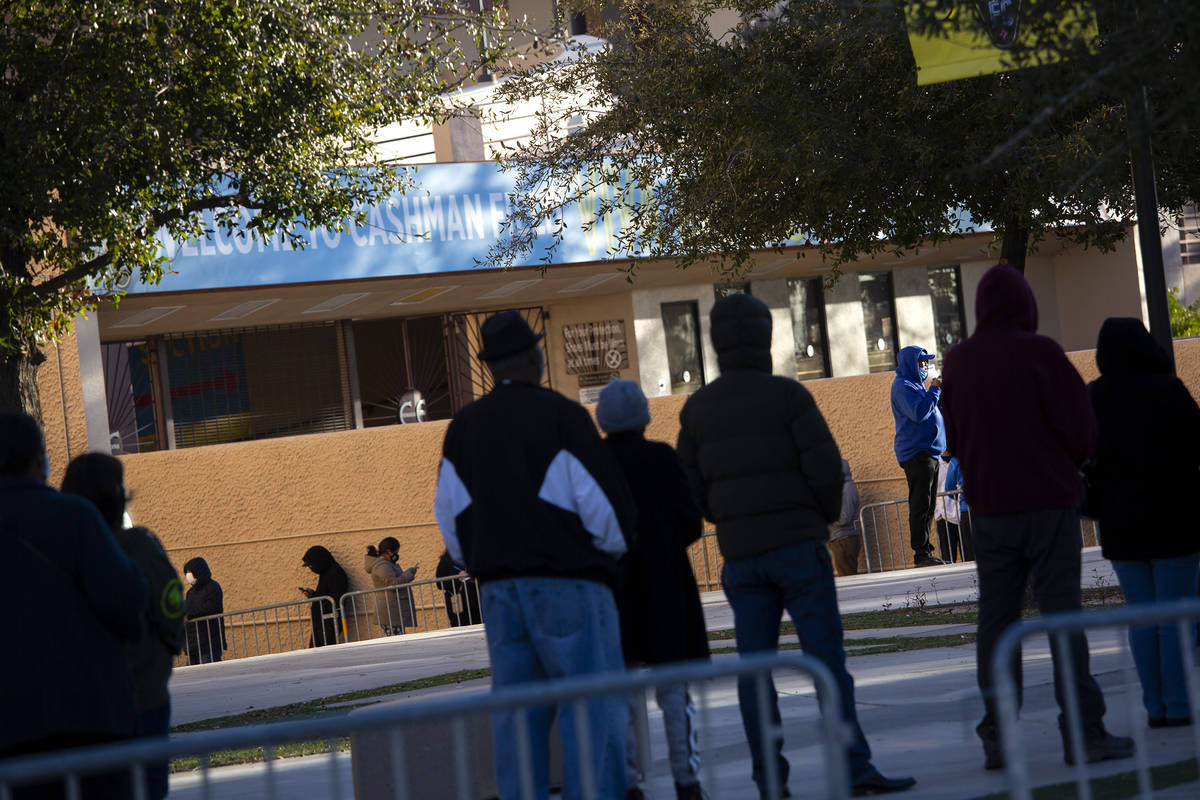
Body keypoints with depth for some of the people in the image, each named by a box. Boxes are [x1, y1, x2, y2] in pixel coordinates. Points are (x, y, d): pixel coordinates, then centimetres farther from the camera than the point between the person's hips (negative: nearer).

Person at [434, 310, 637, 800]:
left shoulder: (462, 428, 9)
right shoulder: (560, 416, -8)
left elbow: (451, 516, 12)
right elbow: (604, 502, -10)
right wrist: (612, 547, 9)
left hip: (499, 590, 6)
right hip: (568, 583, -6)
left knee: (516, 715, 7)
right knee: (594, 709, -5)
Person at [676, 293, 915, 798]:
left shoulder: (696, 409, 6)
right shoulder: (787, 396, -7)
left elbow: (691, 487, 6)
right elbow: (825, 467, -12)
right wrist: (826, 515, 6)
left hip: (740, 554, 4)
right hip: (797, 544, -4)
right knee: (826, 657, -3)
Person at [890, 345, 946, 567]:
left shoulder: (915, 384, 23)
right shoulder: (902, 386, -9)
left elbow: (933, 412, 26)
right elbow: (918, 413, -22)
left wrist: (941, 392, 13)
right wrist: (934, 390, -12)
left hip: (928, 453, 10)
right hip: (916, 452, -10)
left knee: (927, 506, 9)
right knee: (921, 506, -12)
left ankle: (925, 552, 12)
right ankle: (921, 554, -13)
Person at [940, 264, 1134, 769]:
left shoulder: (957, 362, 8)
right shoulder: (1038, 352, -8)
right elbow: (1080, 428, -9)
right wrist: (1068, 463, 10)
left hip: (988, 509, 4)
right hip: (1048, 501, -4)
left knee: (995, 619, 7)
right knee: (1062, 614, -4)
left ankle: (996, 737, 5)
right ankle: (1083, 732, -7)